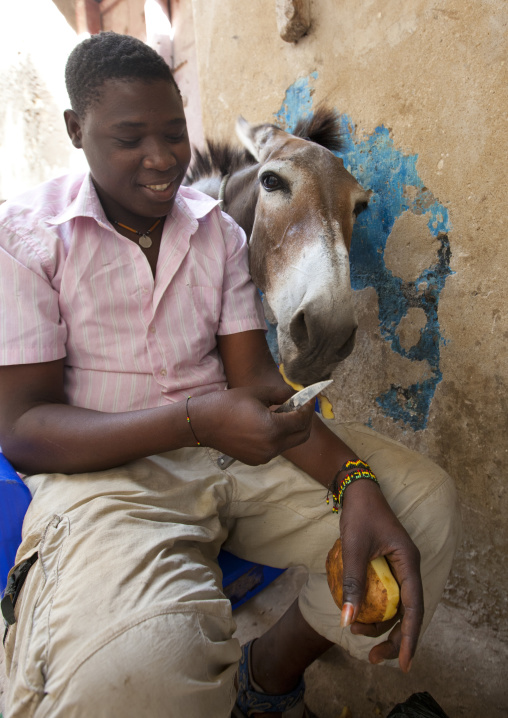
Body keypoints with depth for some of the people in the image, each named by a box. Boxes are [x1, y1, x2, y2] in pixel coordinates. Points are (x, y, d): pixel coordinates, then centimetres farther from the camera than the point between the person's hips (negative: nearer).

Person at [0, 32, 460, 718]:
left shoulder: (218, 231, 9)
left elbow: (256, 376, 1)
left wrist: (355, 484, -17)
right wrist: (197, 420, -26)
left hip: (233, 446, 6)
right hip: (106, 466, -4)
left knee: (425, 503, -10)